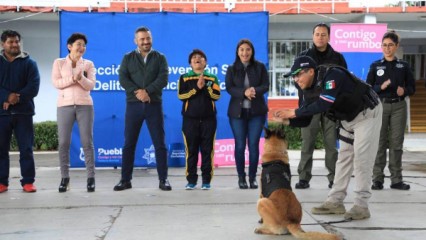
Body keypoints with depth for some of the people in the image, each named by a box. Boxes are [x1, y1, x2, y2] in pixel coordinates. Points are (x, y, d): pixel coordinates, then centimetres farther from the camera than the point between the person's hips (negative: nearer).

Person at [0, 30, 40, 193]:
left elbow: (33, 87, -4)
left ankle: (28, 181, 5)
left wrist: (16, 98, -17)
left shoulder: (29, 63, 7)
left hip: (23, 112, -1)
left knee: (26, 148, -1)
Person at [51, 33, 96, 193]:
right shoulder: (59, 62, 9)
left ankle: (91, 177, 3)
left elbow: (91, 85, -1)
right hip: (65, 105, 0)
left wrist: (81, 78, -20)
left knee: (87, 142, -2)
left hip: (84, 105, 0)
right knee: (63, 143, -2)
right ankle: (64, 178, 6)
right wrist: (73, 79, -16)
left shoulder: (88, 64, 10)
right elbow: (56, 82, -4)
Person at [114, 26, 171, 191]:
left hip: (154, 105, -1)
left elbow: (163, 79, -7)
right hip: (133, 105, 1)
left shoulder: (160, 58, 7)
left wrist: (147, 91, -19)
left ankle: (163, 180, 7)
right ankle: (125, 180, 10)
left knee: (160, 143, 0)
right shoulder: (128, 58, 9)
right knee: (129, 144, 3)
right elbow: (122, 78, -3)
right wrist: (137, 92, -18)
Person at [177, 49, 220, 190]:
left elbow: (217, 95, -4)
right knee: (191, 150, 1)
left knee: (207, 150, 0)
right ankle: (191, 180, 6)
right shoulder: (184, 78, 7)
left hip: (208, 119, 1)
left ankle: (206, 180, 5)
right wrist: (197, 87, -15)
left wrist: (205, 87, -17)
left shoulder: (212, 78, 9)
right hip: (190, 119, 0)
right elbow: (181, 95, -7)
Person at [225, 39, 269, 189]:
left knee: (254, 145, 0)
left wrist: (255, 91, -22)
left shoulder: (260, 67, 4)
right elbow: (229, 88, -5)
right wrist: (244, 92, -23)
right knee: (240, 145, 1)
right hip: (237, 111, 0)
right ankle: (241, 177, 12)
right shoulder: (232, 69, 4)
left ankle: (253, 177, 12)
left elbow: (266, 85, -1)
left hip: (257, 111, 0)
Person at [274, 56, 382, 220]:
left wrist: (294, 112, -37)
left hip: (367, 113, -9)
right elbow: (305, 120, -3)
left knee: (361, 160, -10)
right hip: (348, 118, 9)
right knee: (344, 158, 9)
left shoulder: (332, 76, -30)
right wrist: (287, 120, -21)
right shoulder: (309, 90, -5)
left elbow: (323, 104, -41)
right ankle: (335, 202, 15)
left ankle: (361, 206, -5)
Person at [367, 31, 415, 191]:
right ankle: (377, 179, 4)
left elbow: (412, 87, 9)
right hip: (380, 106, -1)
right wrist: (381, 87, -16)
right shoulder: (375, 66, 3)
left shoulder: (404, 66, 6)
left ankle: (396, 179, 8)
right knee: (379, 142, -1)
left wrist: (404, 91, -12)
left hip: (398, 107, 1)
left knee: (396, 143, 3)